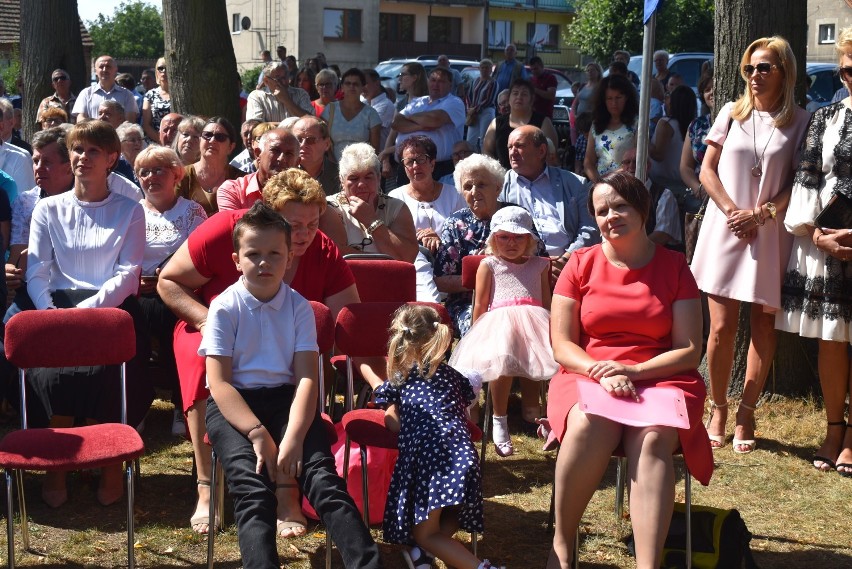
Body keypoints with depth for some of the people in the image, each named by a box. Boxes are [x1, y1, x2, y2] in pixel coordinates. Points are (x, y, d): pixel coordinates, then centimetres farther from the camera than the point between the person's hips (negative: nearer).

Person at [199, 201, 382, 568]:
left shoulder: (299, 307, 4)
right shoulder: (224, 308, -2)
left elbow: (306, 377, -4)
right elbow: (219, 382, -8)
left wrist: (294, 437, -20)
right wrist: (258, 433, -21)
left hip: (286, 398, 2)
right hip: (232, 403, -2)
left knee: (322, 475, -19)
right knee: (254, 489, -25)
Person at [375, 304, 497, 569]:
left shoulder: (399, 379, 18)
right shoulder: (453, 375, 26)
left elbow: (393, 423, 16)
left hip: (423, 451, -3)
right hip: (462, 452, 3)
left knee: (425, 533, 4)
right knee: (449, 523, 22)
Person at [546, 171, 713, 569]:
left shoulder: (674, 267, 6)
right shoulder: (581, 265, 7)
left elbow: (690, 351, 1)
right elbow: (562, 345, 3)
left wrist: (634, 371, -15)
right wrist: (604, 373, -16)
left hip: (660, 378, 0)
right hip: (587, 375, 0)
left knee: (652, 437, -34)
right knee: (590, 424, -35)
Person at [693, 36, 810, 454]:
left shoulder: (798, 122, 3)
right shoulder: (731, 114, 9)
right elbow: (706, 171, 6)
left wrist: (760, 214, -13)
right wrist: (732, 211, -7)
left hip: (770, 235, -1)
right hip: (725, 229, 1)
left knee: (763, 325, 2)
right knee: (722, 327, -2)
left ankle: (746, 413, 11)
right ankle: (718, 409, 13)